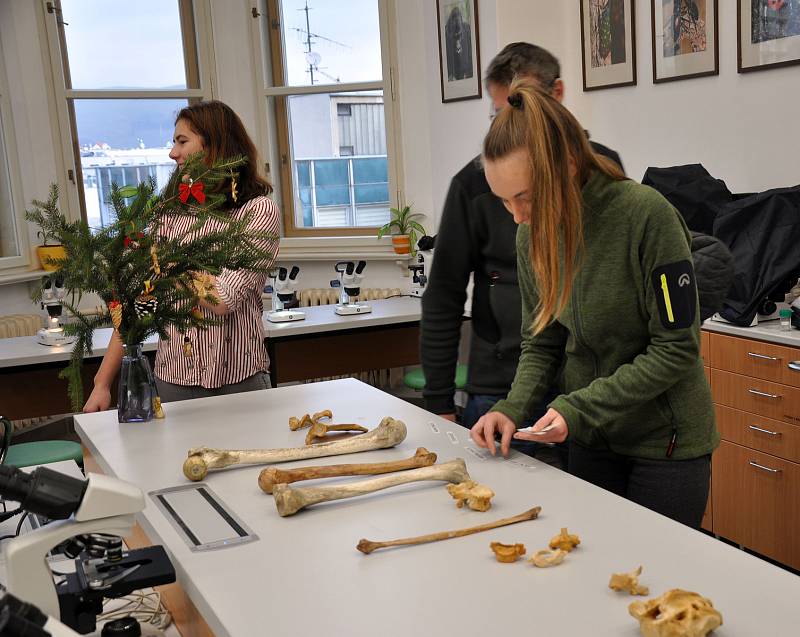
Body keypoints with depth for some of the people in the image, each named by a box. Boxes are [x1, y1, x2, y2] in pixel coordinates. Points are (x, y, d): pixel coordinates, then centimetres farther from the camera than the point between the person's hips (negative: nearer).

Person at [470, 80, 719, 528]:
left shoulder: (646, 215, -22)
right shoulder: (534, 234, -4)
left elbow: (676, 349, -19)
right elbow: (541, 343, 4)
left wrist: (578, 409, -22)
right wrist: (514, 409, -13)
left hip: (666, 440, -5)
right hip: (592, 438, 5)